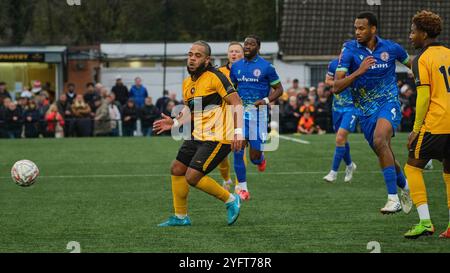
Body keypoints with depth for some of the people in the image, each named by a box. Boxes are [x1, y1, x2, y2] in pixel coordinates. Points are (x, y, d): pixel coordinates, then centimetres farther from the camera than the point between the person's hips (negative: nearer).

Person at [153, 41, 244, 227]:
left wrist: (238, 132, -23)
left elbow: (236, 103, -16)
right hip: (198, 135, 9)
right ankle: (180, 217, 21)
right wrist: (175, 123, 8)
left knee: (192, 177, -14)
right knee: (177, 169, 9)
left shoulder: (215, 77, -14)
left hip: (218, 138, -9)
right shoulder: (187, 83, 11)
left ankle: (231, 200, 4)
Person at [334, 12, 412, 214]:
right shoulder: (349, 50, -7)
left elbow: (411, 63, 19)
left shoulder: (391, 48, -4)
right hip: (365, 111, 3)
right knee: (386, 157, 10)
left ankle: (393, 198, -30)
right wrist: (359, 71, -26)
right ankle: (404, 187, 42)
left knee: (379, 141, -30)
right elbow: (337, 87, -14)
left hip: (388, 103, -3)